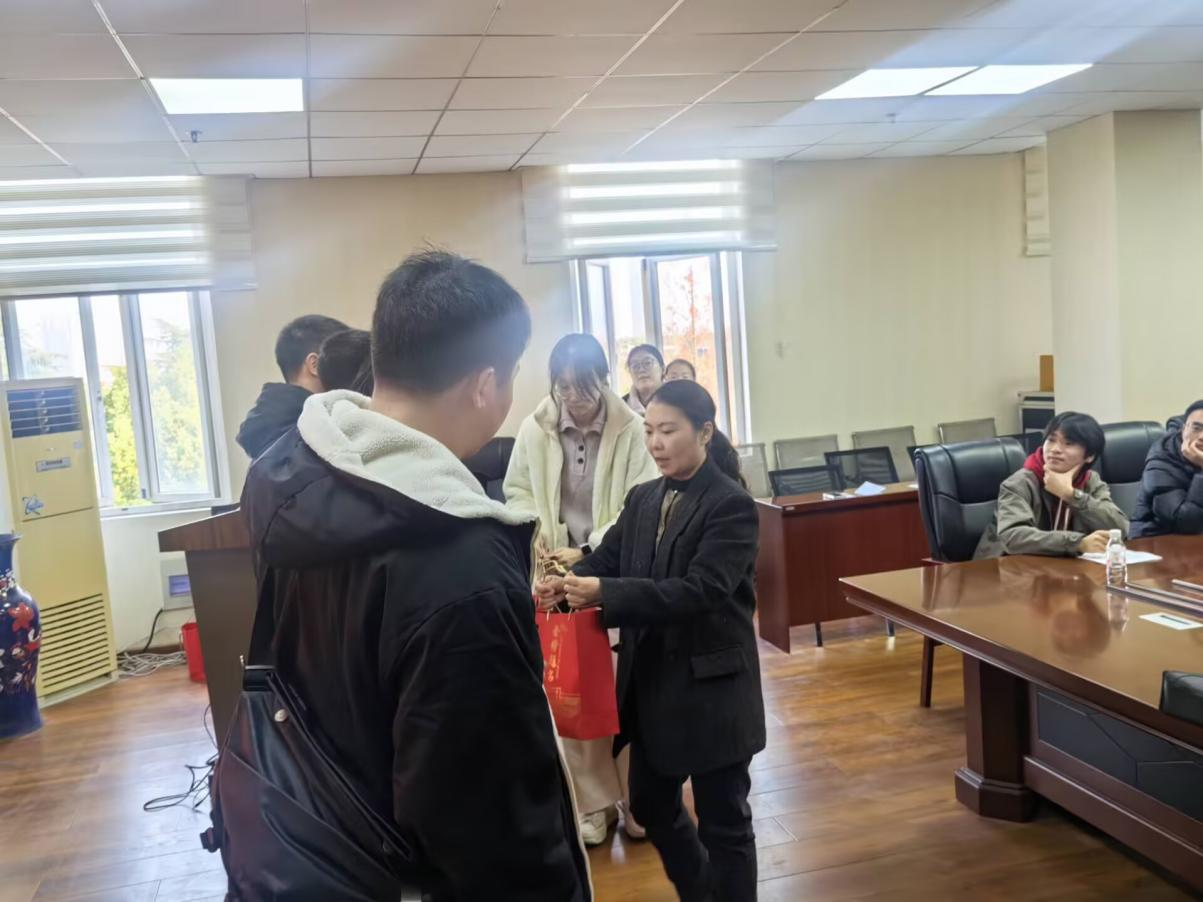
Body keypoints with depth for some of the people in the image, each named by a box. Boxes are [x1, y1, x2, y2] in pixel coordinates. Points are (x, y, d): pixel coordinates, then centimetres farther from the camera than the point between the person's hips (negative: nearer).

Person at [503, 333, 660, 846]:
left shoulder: (631, 429, -11)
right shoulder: (534, 429, -2)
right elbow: (517, 492, 8)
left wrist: (590, 551, -19)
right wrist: (532, 532, -11)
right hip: (558, 577, 3)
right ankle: (592, 802, 24)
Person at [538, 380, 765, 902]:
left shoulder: (732, 505, -14)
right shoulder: (643, 499, 8)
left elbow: (700, 590, -24)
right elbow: (607, 559, 1)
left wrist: (604, 593, -32)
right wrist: (566, 584, -22)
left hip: (710, 684, -7)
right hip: (649, 679, 7)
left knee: (723, 818, 8)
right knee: (650, 802, 20)